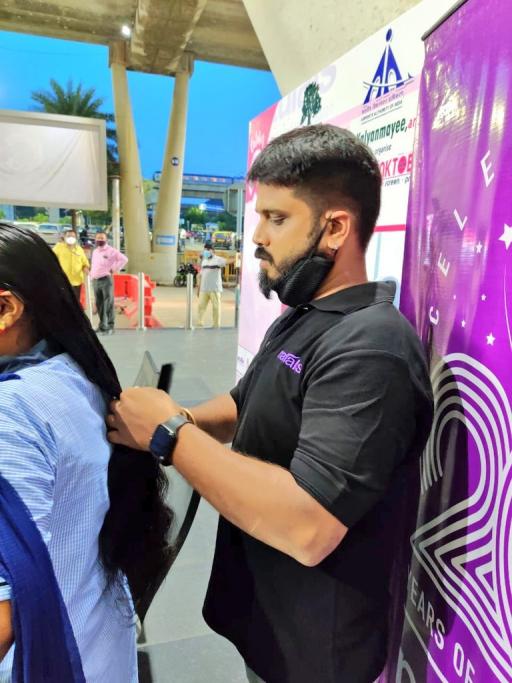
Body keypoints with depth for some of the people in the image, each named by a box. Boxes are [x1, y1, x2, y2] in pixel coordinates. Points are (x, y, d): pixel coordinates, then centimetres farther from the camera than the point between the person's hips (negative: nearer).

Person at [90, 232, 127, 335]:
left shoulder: (111, 251, -4)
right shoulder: (95, 251, 19)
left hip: (106, 279, -7)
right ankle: (102, 324, 18)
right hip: (95, 280, 7)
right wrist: (92, 273, 15)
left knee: (108, 304, -8)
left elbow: (124, 259, -10)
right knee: (99, 304, 9)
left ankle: (110, 326, -6)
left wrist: (115, 269, -10)